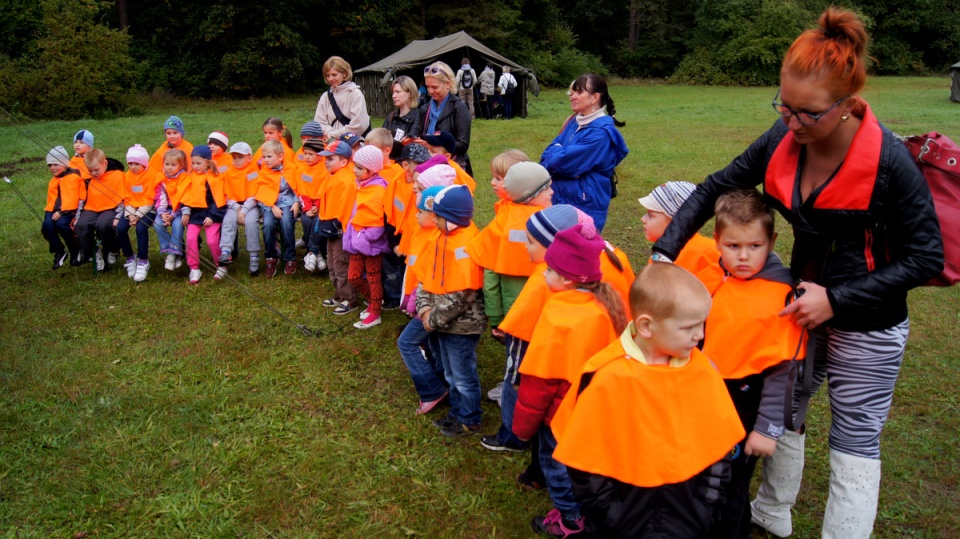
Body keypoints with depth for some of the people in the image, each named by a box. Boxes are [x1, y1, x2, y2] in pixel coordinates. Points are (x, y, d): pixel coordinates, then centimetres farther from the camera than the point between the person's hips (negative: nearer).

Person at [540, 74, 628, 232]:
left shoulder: (601, 132, -18)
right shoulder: (575, 122, 10)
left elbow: (565, 162, -21)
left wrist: (555, 151, -1)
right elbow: (547, 156, 9)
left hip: (585, 207, -8)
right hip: (561, 200, 8)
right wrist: (557, 153, -13)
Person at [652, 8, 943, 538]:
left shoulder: (889, 161, -25)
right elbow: (715, 188, -2)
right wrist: (665, 253, -12)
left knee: (854, 441, 9)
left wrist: (837, 299, -22)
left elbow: (925, 256, -17)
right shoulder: (783, 140, -12)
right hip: (802, 304, 6)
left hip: (868, 324, -5)